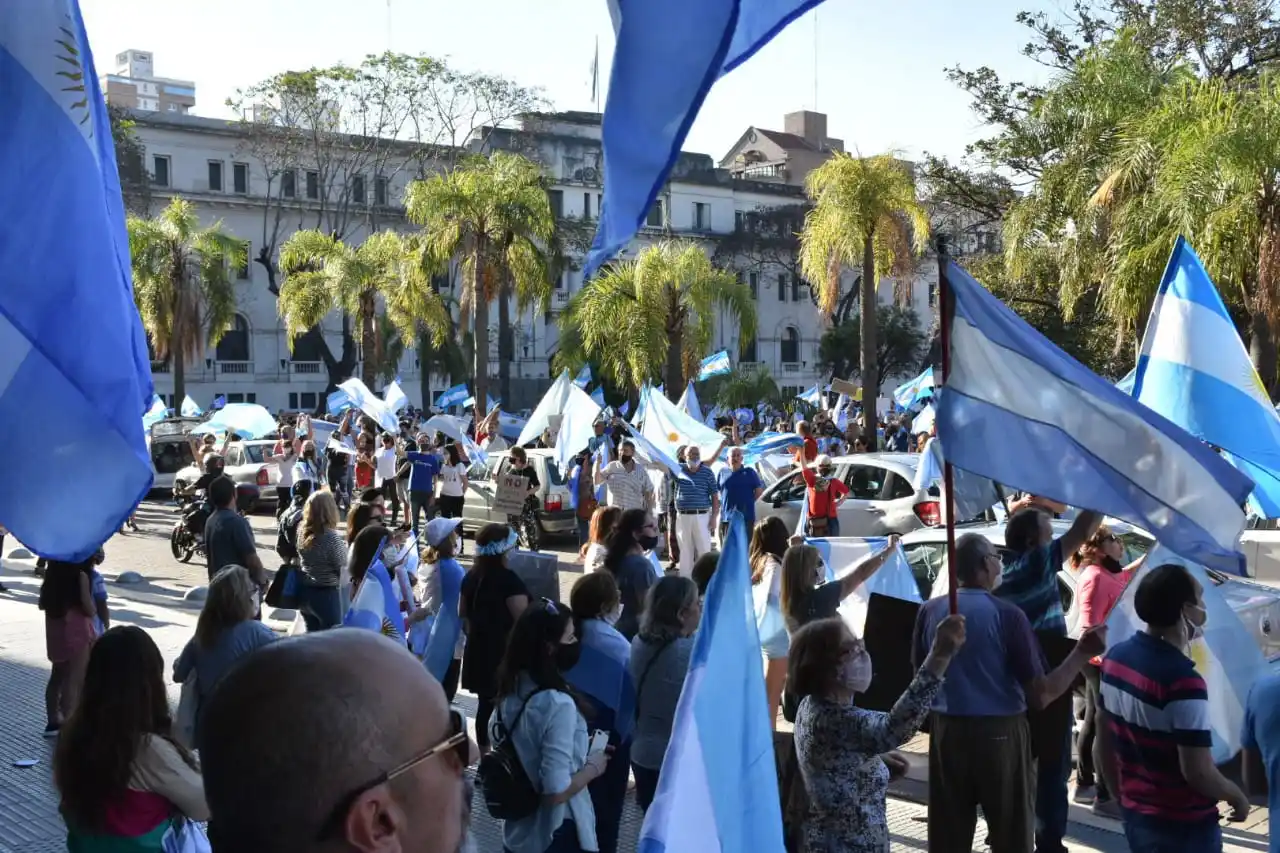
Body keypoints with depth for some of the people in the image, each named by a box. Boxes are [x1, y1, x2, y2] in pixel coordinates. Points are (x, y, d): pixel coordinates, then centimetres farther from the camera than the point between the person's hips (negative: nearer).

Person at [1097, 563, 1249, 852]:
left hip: (1135, 812, 7)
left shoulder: (1116, 657, -1)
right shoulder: (1183, 681, -26)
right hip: (1183, 825, -7)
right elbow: (1197, 772, -23)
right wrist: (1236, 796, -5)